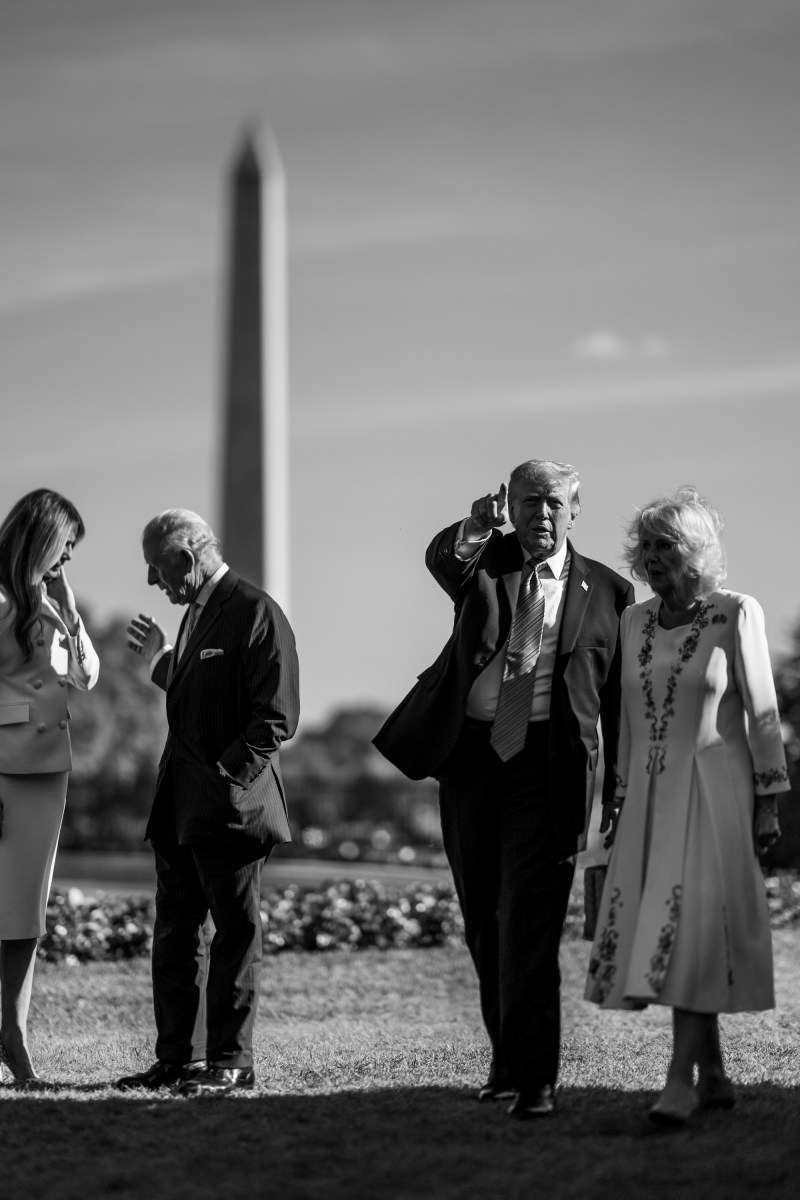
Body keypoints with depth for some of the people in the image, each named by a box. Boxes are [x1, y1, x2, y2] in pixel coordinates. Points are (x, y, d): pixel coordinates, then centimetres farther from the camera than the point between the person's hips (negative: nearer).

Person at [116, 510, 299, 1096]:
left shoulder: (256, 613, -12)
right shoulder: (198, 612, 17)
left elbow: (276, 717, -16)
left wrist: (228, 778, -20)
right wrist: (162, 659, 14)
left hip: (232, 806, -9)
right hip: (182, 806, 9)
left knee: (236, 933, 0)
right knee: (174, 935, 10)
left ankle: (231, 1062, 5)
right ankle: (178, 1058, 17)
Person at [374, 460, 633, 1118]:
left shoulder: (605, 591, 5)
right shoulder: (484, 560, 8)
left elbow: (618, 699, 6)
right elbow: (441, 560, -17)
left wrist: (617, 791, 2)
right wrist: (474, 530, -39)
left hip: (546, 764, -3)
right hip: (470, 753, 3)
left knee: (530, 922, -12)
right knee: (485, 922, 13)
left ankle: (535, 1079, -11)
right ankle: (508, 1055, 28)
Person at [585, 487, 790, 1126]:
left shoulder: (736, 615, -5)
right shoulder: (635, 622, 10)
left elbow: (761, 712, -4)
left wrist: (768, 803, -7)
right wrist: (619, 803, 13)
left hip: (714, 791, -6)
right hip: (651, 795, 6)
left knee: (692, 925, -15)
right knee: (655, 932, 2)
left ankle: (681, 1078, -17)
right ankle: (714, 1077, 11)